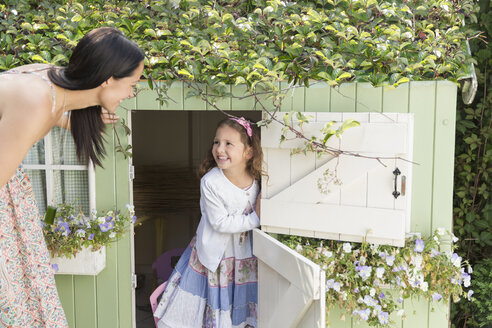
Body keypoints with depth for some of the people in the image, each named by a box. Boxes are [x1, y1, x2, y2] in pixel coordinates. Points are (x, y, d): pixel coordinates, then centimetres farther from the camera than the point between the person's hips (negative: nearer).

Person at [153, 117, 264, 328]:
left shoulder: (254, 180, -8)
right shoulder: (210, 182, -23)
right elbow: (220, 223, -22)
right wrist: (253, 219, -22)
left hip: (242, 253, 4)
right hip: (213, 253, -4)